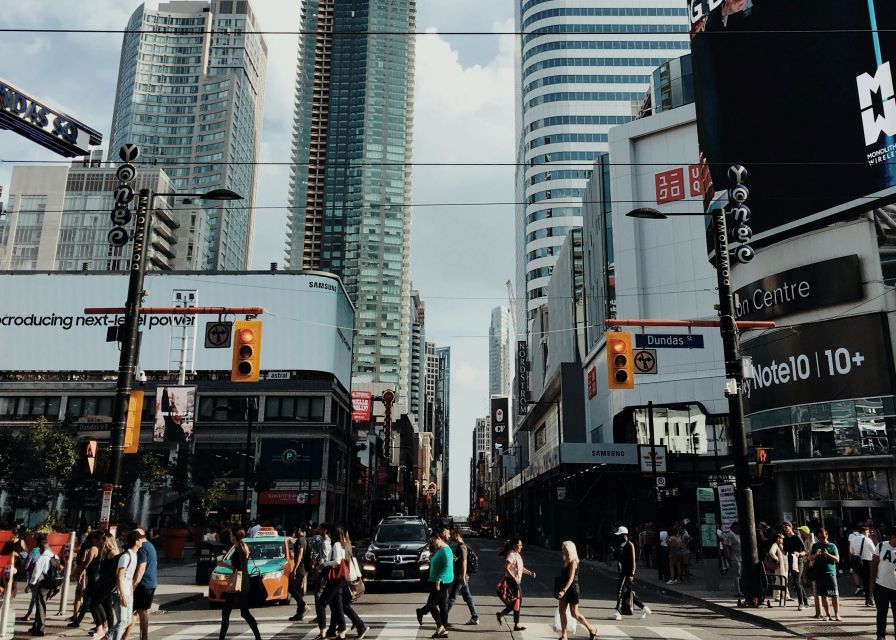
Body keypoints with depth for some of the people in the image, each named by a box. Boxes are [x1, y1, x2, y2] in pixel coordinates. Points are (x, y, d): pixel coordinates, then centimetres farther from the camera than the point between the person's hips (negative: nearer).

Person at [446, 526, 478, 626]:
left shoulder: (461, 547, -17)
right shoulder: (459, 546, 14)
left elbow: (464, 562, -22)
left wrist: (463, 577, -25)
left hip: (460, 576, -10)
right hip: (461, 576, 10)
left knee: (452, 597, -3)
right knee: (467, 597, 11)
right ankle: (475, 618, 14)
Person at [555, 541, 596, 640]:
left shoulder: (573, 562, -16)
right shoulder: (565, 561, 7)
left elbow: (571, 578, -24)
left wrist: (563, 590, -32)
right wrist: (560, 590, 16)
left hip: (572, 589, -8)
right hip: (564, 589, 8)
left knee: (574, 613, -1)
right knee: (562, 611, 3)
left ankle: (592, 630, 17)